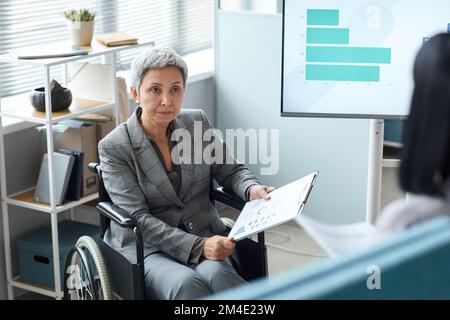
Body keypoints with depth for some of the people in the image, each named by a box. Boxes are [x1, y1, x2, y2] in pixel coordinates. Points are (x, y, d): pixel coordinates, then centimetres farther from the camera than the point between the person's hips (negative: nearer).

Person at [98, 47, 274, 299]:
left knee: (216, 276, -32)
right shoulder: (114, 147, -7)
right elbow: (138, 219, -13)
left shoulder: (198, 122, 4)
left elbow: (230, 171, 14)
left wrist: (252, 189, -11)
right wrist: (198, 246, -24)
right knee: (186, 284, -34)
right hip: (146, 248, -2)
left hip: (206, 239, 3)